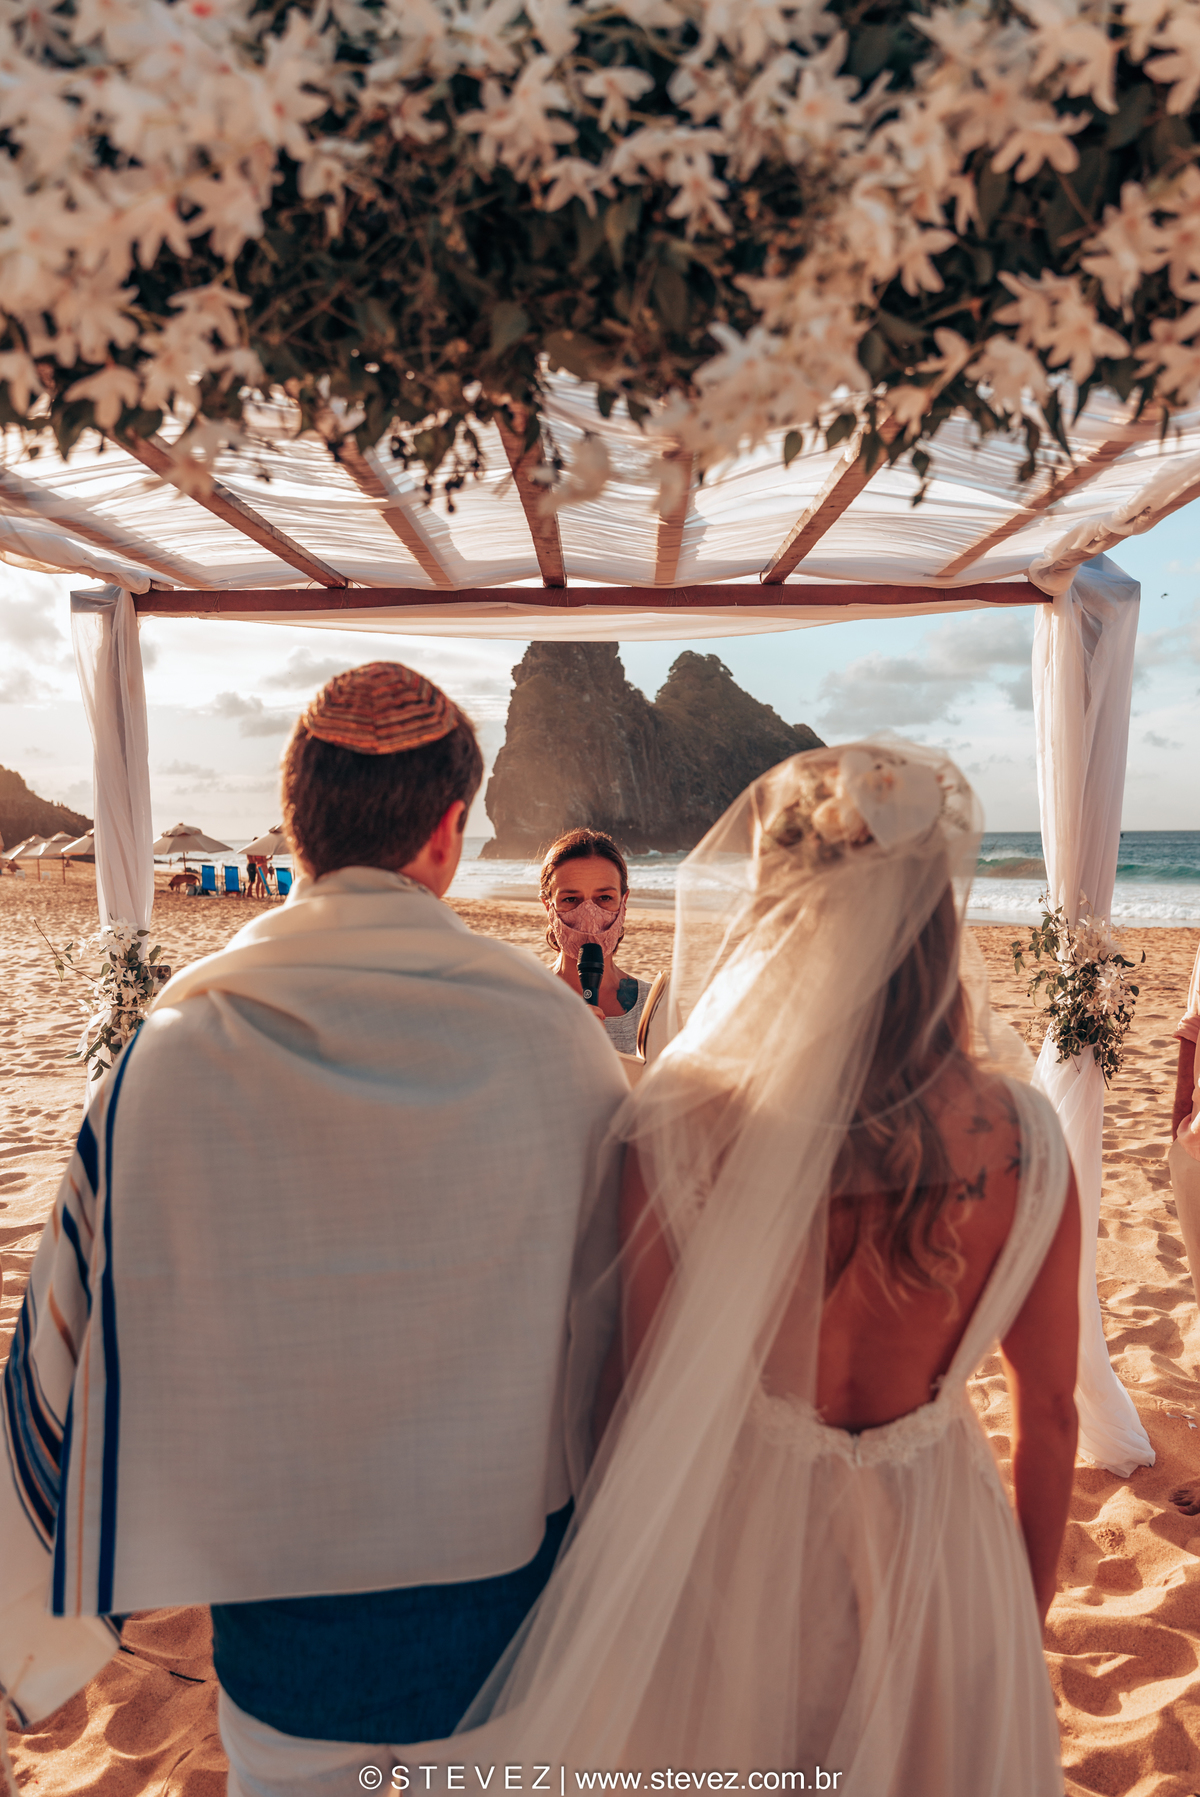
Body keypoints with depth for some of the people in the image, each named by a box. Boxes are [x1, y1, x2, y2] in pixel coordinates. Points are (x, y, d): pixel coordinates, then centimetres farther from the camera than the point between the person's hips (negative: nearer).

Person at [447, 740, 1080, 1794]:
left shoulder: (681, 1130, -26)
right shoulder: (1024, 1144, -17)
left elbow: (646, 1406, -16)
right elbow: (1050, 1413, -5)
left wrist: (602, 1615, 2)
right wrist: (1027, 1611, 13)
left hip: (738, 1551, -1)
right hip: (936, 1551, 2)